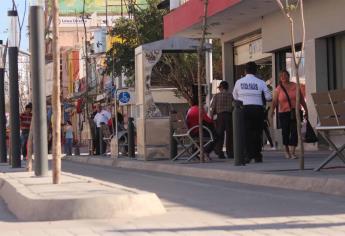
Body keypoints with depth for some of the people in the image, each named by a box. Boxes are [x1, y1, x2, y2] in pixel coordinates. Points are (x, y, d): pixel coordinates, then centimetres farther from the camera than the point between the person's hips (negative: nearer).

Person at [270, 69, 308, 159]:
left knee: (294, 131, -9)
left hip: (296, 112, 1)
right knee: (285, 132, 2)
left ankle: (292, 152, -10)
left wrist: (306, 110, 13)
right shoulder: (278, 89, 1)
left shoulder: (295, 86, 6)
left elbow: (302, 99, 12)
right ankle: (287, 151, 21)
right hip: (283, 113, -1)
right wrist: (272, 110, -27)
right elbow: (274, 101, -10)